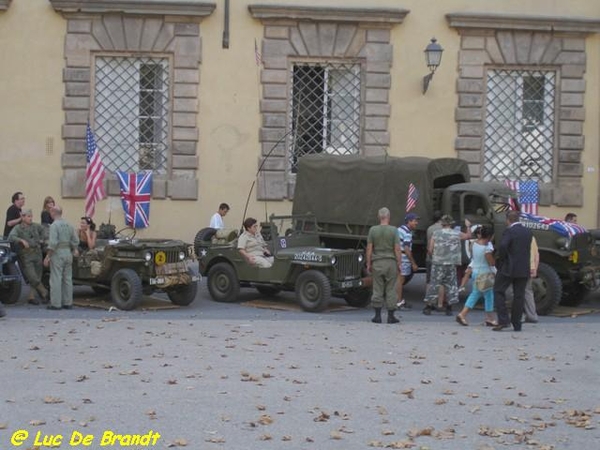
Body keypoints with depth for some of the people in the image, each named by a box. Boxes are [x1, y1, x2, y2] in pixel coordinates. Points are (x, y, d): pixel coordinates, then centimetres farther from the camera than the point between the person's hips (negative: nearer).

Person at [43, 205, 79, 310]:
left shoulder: (54, 225, -12)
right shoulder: (69, 225, 9)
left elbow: (53, 243, -20)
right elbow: (75, 241, 10)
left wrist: (47, 257, -15)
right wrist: (74, 250, 27)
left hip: (57, 254, -7)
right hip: (68, 252, 7)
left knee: (56, 279, -3)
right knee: (67, 279, 11)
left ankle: (56, 303, -3)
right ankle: (68, 302, 14)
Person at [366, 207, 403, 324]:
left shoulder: (373, 230, -1)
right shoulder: (393, 230, -4)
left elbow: (369, 248, -1)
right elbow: (397, 249, -6)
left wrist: (368, 264, 7)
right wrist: (399, 263, 2)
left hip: (377, 262, 1)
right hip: (391, 262, -1)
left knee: (377, 290, 6)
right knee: (391, 290, 4)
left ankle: (377, 316, 6)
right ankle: (390, 316, 6)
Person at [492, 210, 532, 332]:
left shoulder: (509, 231, -12)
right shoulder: (528, 232, 9)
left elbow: (502, 246, -25)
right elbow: (528, 249, 14)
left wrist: (501, 260, -11)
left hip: (509, 268, -6)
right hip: (524, 269, 6)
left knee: (499, 291, 4)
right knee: (519, 296, 9)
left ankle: (503, 320, -7)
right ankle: (516, 324, 11)